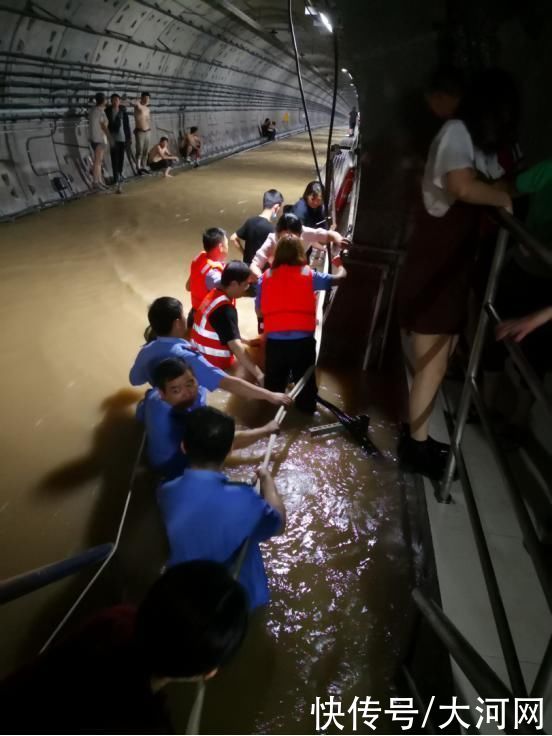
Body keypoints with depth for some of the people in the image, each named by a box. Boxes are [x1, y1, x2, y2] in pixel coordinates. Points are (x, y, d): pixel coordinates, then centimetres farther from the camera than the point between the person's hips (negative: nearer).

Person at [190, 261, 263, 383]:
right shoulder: (225, 310, -25)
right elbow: (236, 346, -33)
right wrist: (259, 375, -37)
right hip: (214, 366, -9)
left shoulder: (214, 295, 4)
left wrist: (246, 341, 10)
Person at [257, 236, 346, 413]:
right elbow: (339, 278, 12)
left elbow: (259, 311, 8)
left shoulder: (265, 277, 5)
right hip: (302, 340, -1)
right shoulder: (309, 275, 1)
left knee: (274, 384, 18)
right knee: (305, 381, 14)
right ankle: (306, 410, 26)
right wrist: (340, 265, 33)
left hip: (274, 340, 2)